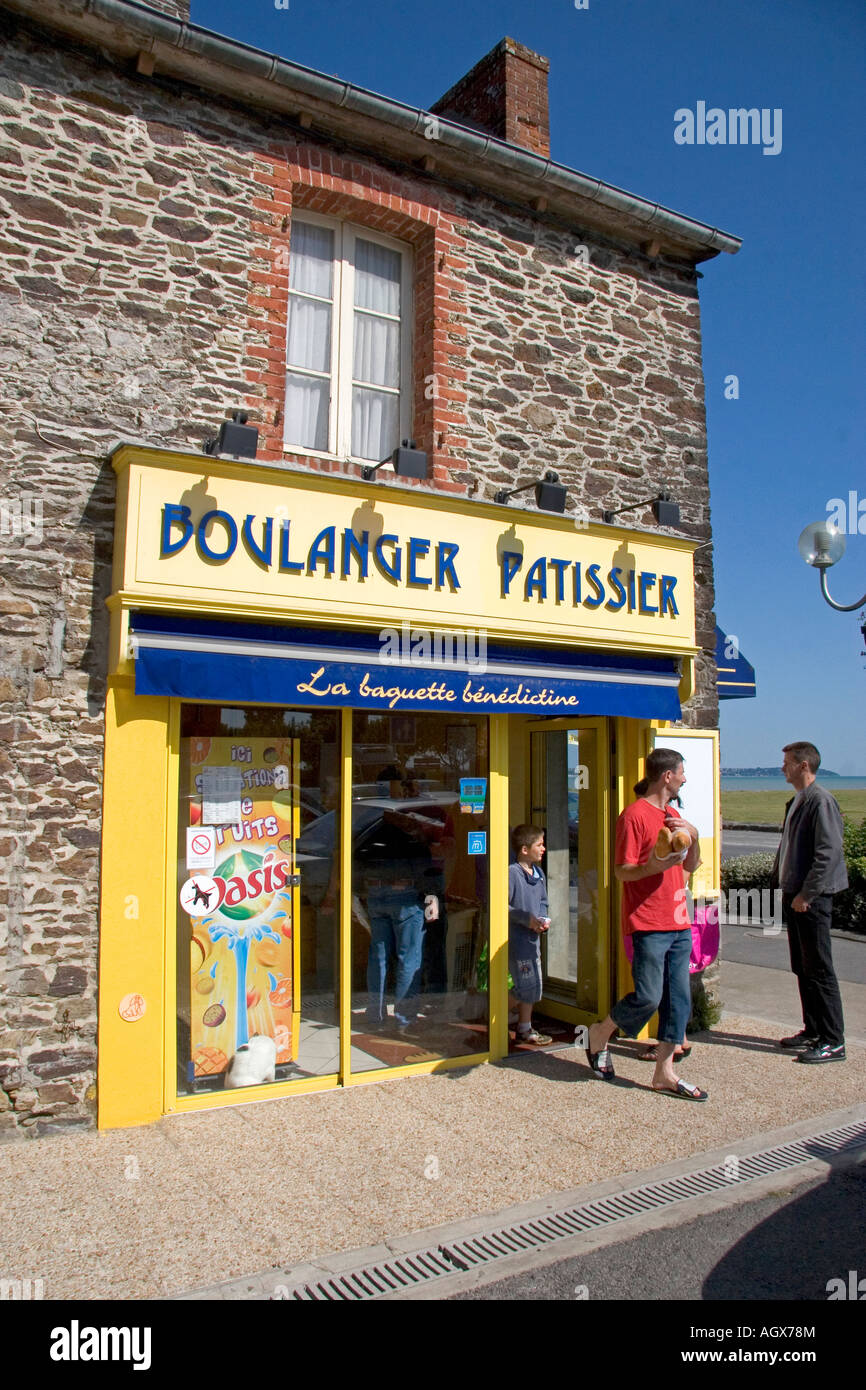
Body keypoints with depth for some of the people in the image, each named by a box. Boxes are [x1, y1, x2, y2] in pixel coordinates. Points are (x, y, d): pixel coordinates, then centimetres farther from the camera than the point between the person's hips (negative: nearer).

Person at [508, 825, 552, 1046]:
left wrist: (543, 919, 2)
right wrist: (527, 919, -20)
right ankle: (525, 1029, 13)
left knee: (531, 986, 14)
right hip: (516, 937, -8)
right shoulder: (512, 873, -17)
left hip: (533, 936, 8)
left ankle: (525, 1028, 26)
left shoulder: (539, 874, 9)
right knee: (527, 985, -1)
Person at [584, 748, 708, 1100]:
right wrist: (653, 866, -30)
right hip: (648, 925, -8)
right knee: (648, 997, -8)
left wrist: (693, 837, 3)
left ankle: (664, 1073, 16)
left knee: (678, 999, 7)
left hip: (679, 924, 8)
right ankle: (600, 1034, 18)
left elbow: (691, 866, 21)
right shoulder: (635, 814, -10)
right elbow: (621, 871, -12)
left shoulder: (673, 816, 17)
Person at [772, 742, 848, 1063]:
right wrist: (779, 883, 17)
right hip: (794, 895, 10)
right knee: (802, 968, 15)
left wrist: (806, 894, -19)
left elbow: (828, 852, -20)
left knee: (819, 970, -3)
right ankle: (813, 1031, 26)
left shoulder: (821, 801, -15)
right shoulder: (795, 801, 15)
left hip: (812, 899, -10)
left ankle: (833, 1041, 6)